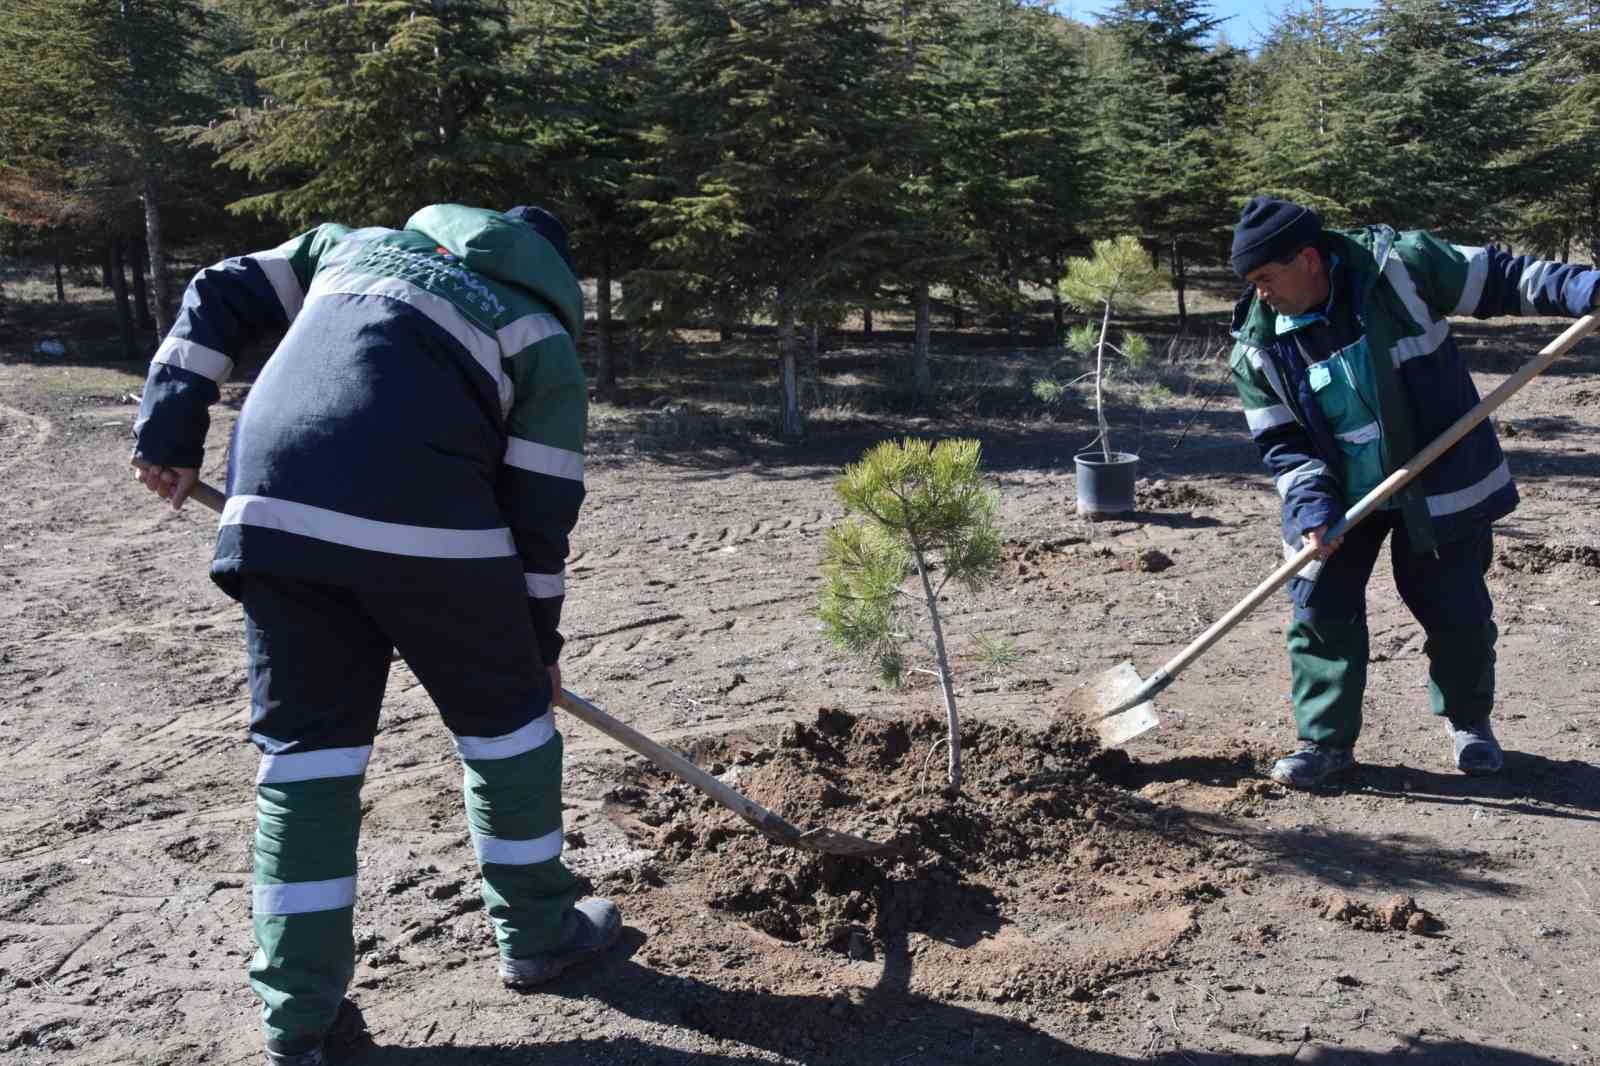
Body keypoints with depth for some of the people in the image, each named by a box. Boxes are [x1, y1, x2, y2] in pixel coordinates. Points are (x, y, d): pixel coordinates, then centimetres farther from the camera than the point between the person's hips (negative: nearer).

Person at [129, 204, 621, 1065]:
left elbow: (218, 295, 22)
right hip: (423, 519, -4)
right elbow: (540, 512, 10)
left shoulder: (355, 243, 28)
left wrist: (169, 432, 19)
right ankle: (537, 934, 30)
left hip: (272, 506, 4)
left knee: (305, 741, 13)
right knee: (506, 718, 16)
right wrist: (539, 645, 20)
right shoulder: (546, 344, 15)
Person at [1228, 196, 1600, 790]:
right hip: (1336, 501, 2)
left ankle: (1468, 722, 34)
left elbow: (1497, 279, -6)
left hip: (1438, 489, -2)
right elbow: (1279, 443, -7)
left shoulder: (1400, 265, -17)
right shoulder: (1258, 346, -10)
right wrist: (1312, 508, -20)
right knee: (1319, 614, -2)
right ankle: (1326, 741, 14)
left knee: (1457, 613, 8)